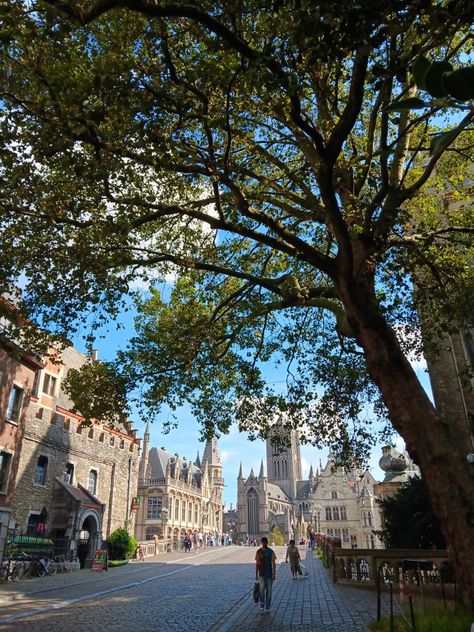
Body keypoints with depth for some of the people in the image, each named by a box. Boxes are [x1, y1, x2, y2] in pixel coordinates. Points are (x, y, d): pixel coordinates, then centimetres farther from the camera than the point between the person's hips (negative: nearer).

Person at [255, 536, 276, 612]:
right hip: (261, 574, 0)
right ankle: (262, 603, 5)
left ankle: (267, 606, 15)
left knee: (269, 590, 4)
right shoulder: (259, 552, 1)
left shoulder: (271, 551, -1)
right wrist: (256, 574, 5)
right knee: (262, 588, -15)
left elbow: (273, 564, -1)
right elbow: (257, 564, 6)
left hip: (269, 574, 0)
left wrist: (274, 574, -7)